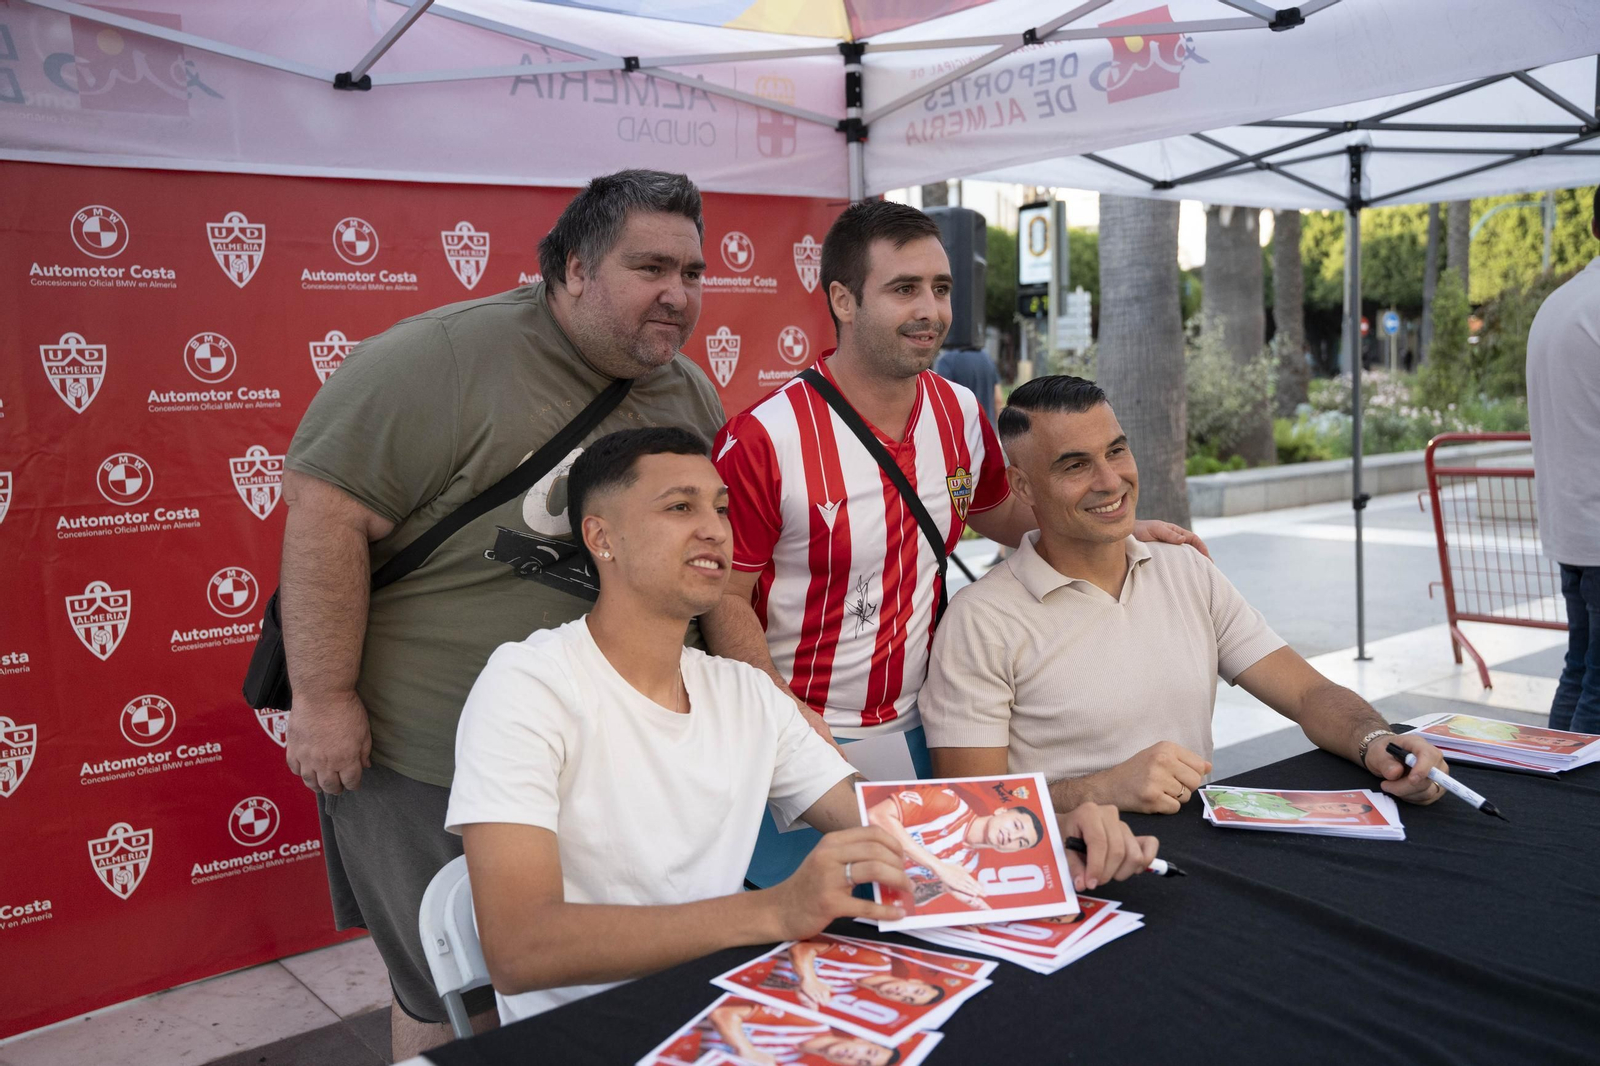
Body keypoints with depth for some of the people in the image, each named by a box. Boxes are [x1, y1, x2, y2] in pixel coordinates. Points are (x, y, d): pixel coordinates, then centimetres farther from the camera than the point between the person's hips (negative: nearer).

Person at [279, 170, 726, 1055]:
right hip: (430, 765, -5)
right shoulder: (447, 359, -18)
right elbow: (327, 514, -20)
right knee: (458, 1005, 11)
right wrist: (323, 699, -19)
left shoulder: (693, 396, 4)